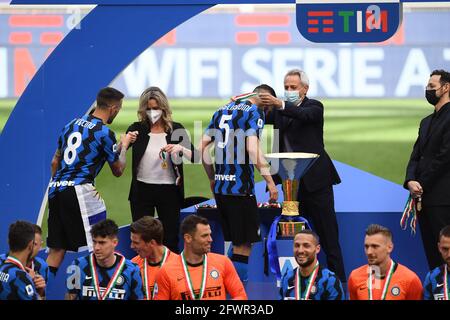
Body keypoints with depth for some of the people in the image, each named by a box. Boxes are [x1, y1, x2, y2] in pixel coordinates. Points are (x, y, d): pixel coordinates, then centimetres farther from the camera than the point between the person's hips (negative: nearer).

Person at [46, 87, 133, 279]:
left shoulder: (72, 125, 16)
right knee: (93, 249, 0)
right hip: (78, 190, -7)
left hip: (55, 190, 7)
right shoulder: (105, 133, -5)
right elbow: (118, 170, 7)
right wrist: (124, 146, 21)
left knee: (56, 250, 9)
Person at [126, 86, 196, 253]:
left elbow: (194, 157, -4)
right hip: (142, 190, 0)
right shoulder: (137, 129, 0)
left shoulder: (176, 129, 0)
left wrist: (180, 149, -23)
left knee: (170, 239, 5)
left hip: (168, 190, 0)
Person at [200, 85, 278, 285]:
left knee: (236, 240, 16)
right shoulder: (254, 112, -7)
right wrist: (270, 182, -17)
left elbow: (202, 146, 14)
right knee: (244, 243, -1)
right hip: (241, 186, -7)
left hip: (220, 186, 7)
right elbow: (252, 149, -20)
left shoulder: (221, 111, 15)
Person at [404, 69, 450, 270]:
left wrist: (422, 184, -10)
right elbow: (416, 156, 15)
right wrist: (411, 181, -4)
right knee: (431, 252, 7)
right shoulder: (427, 122, 21)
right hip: (424, 197, 8)